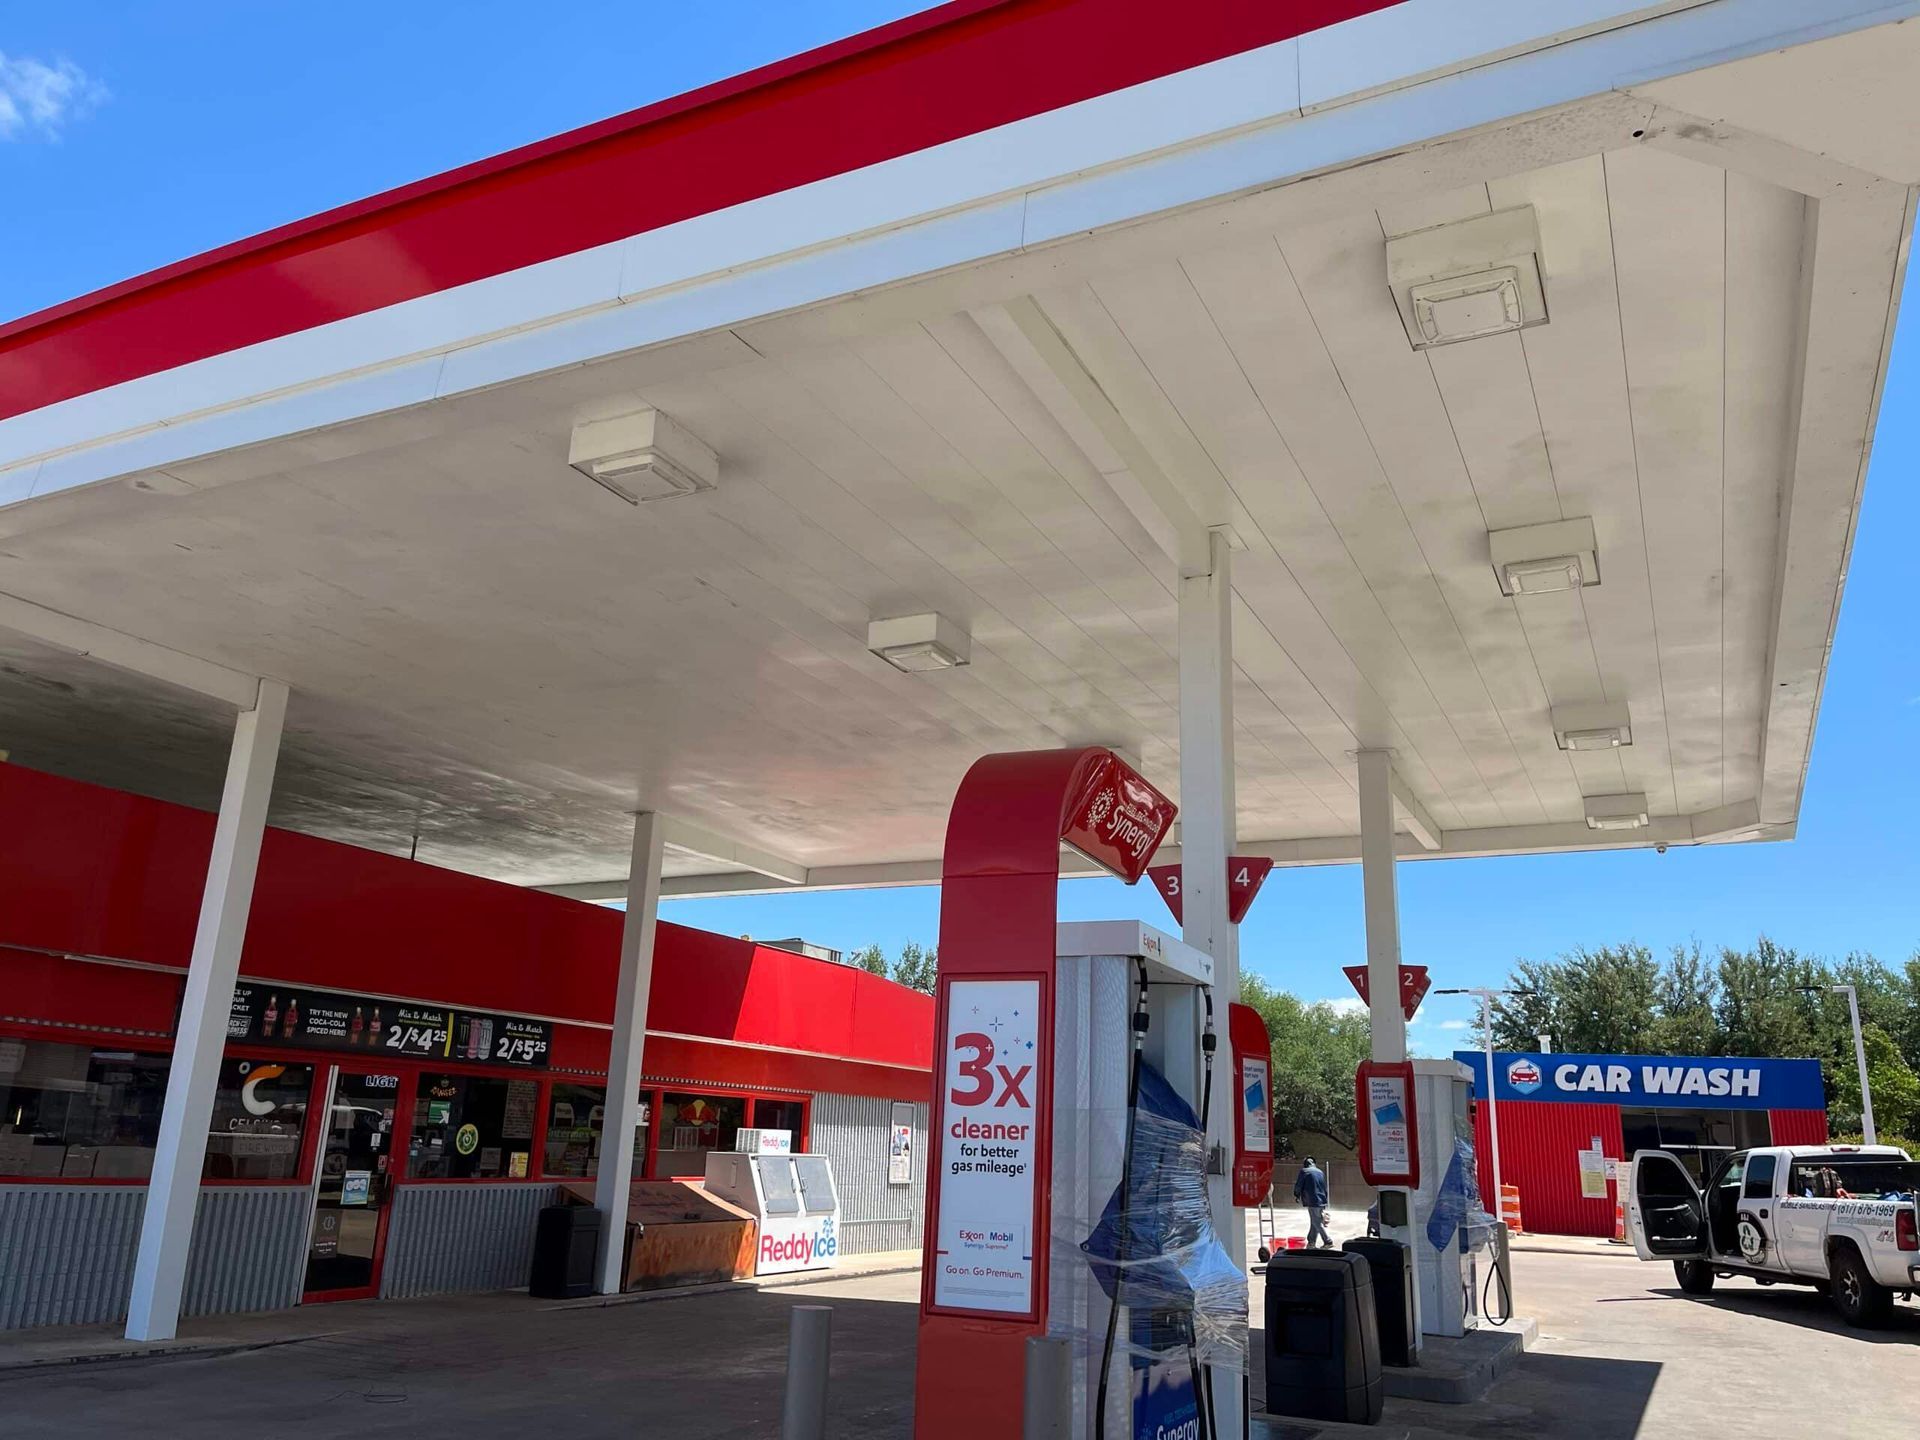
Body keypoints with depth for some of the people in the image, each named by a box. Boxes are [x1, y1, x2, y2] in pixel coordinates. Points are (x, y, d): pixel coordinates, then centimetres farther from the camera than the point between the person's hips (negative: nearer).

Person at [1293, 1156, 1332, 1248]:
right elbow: (1325, 1188, 19)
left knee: (1317, 1223, -1)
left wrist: (1296, 1195, 16)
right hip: (1322, 1201, 7)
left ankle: (1328, 1241, -5)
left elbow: (1298, 1185, -3)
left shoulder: (1304, 1171, -4)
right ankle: (1311, 1242, 16)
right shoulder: (1320, 1172, 15)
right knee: (1314, 1223, 13)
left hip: (1312, 1201, -7)